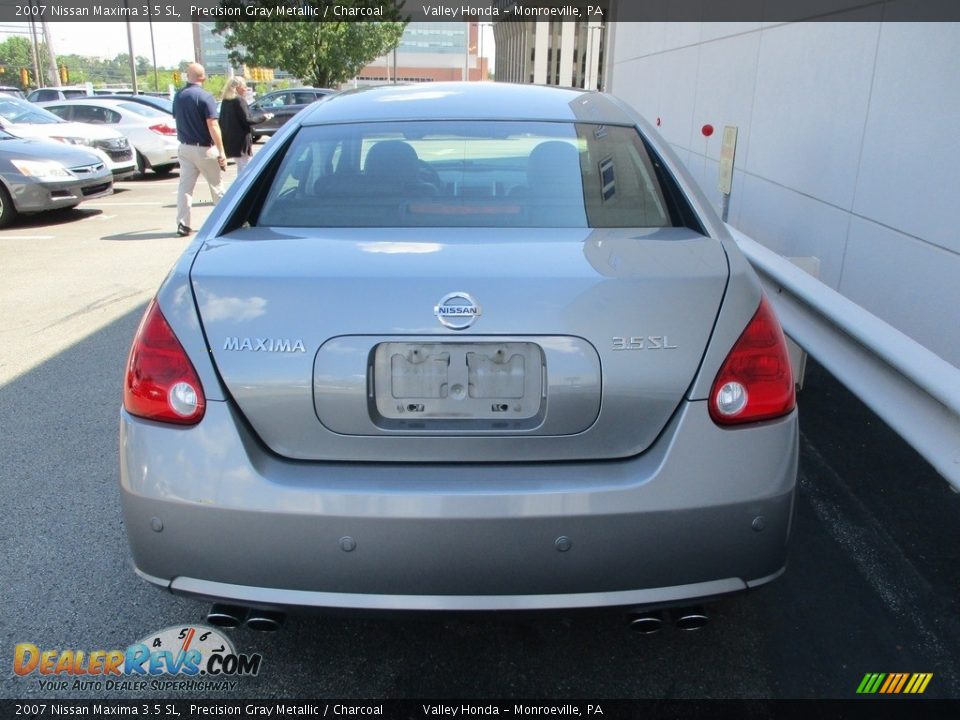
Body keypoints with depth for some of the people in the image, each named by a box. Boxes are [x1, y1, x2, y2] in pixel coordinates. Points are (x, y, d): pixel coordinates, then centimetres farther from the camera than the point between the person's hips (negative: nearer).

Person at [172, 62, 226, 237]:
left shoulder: (178, 96, 6)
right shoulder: (205, 97, -14)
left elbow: (177, 119, 15)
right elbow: (213, 126, -19)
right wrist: (221, 151, -17)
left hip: (184, 147, 5)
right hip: (204, 149, -5)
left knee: (185, 186, 4)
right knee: (216, 186, 9)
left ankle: (183, 224, -1)